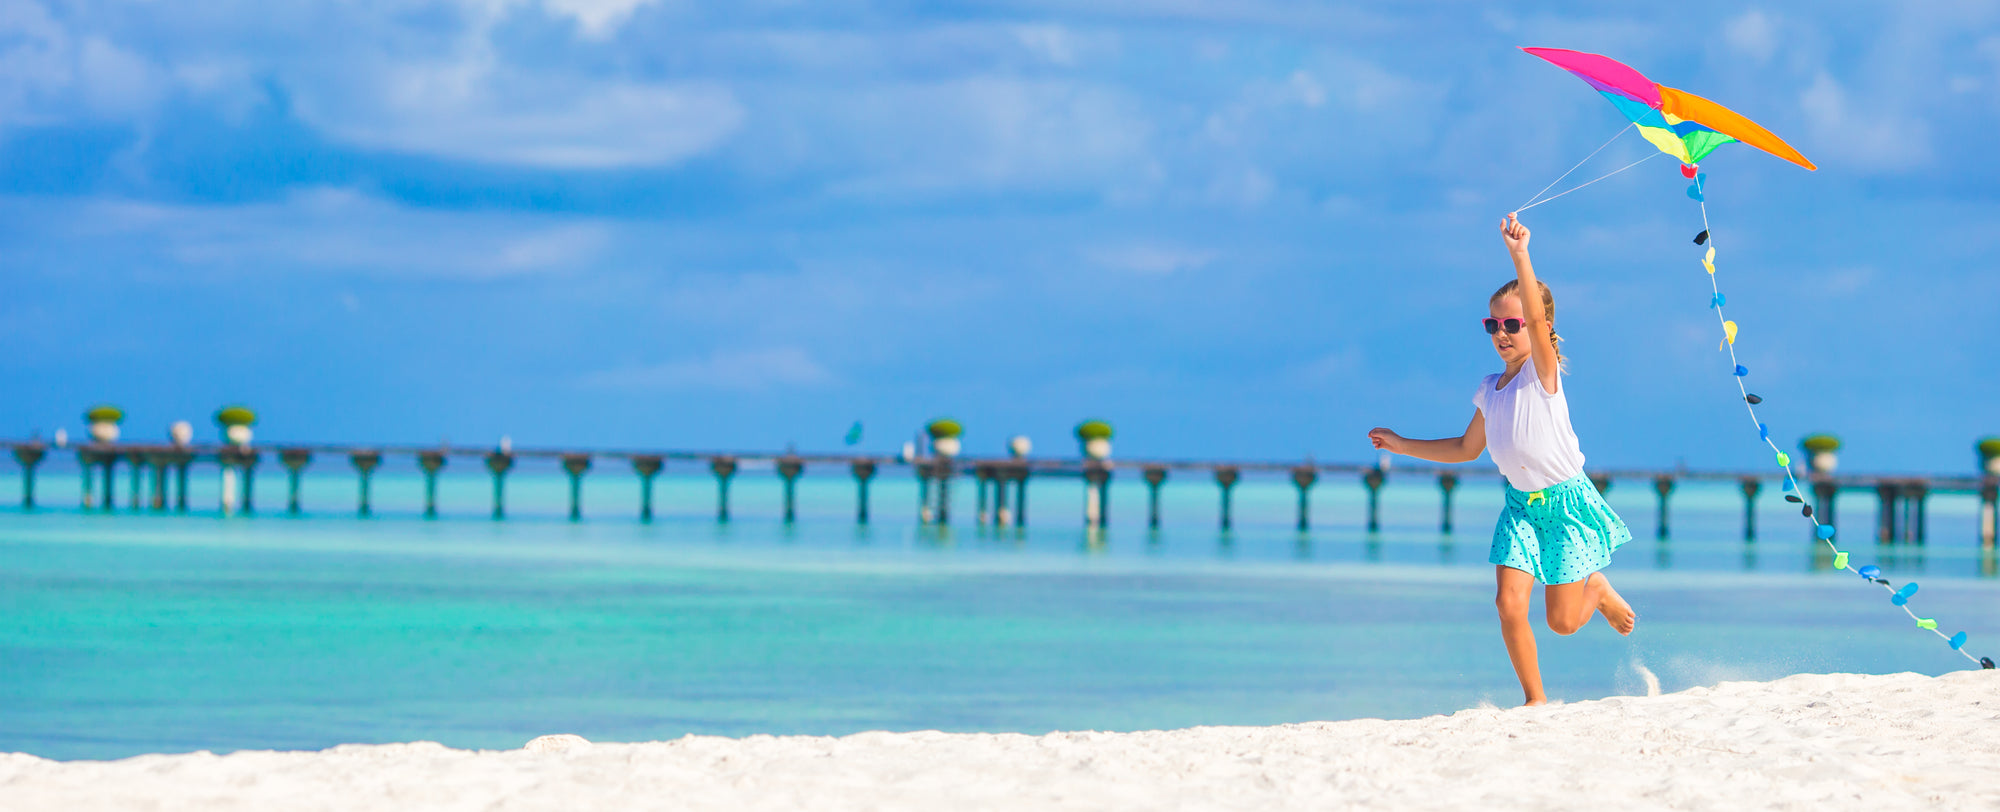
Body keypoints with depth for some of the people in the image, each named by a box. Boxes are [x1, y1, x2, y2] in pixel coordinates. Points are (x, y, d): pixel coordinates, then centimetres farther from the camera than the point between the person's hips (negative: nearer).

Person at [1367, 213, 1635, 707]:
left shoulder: (1543, 370, -13)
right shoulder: (1490, 390, 6)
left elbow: (1536, 318, -33)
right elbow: (1467, 448, 22)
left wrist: (1519, 256, -45)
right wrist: (1403, 446, 18)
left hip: (1565, 500, -5)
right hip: (1520, 504, 5)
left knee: (1562, 621, -1)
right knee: (1509, 605, -13)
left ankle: (1598, 590, 35)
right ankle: (1535, 699, 4)